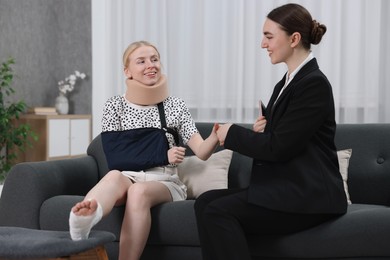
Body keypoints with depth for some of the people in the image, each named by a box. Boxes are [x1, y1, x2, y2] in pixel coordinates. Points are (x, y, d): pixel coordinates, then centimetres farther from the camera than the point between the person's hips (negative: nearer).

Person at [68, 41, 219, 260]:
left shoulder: (176, 106, 9)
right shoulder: (116, 106, 7)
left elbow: (201, 151, -1)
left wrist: (216, 135, -25)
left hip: (166, 182, 0)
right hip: (128, 177, 0)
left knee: (139, 191, -35)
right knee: (114, 176, -36)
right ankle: (86, 216, -71)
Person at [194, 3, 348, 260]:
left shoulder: (314, 83, -13)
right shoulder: (287, 83, 16)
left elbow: (279, 147, -18)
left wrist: (233, 133, -5)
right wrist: (259, 132, -2)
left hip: (308, 195, -9)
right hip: (285, 188, 9)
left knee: (218, 211, -21)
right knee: (206, 202, -7)